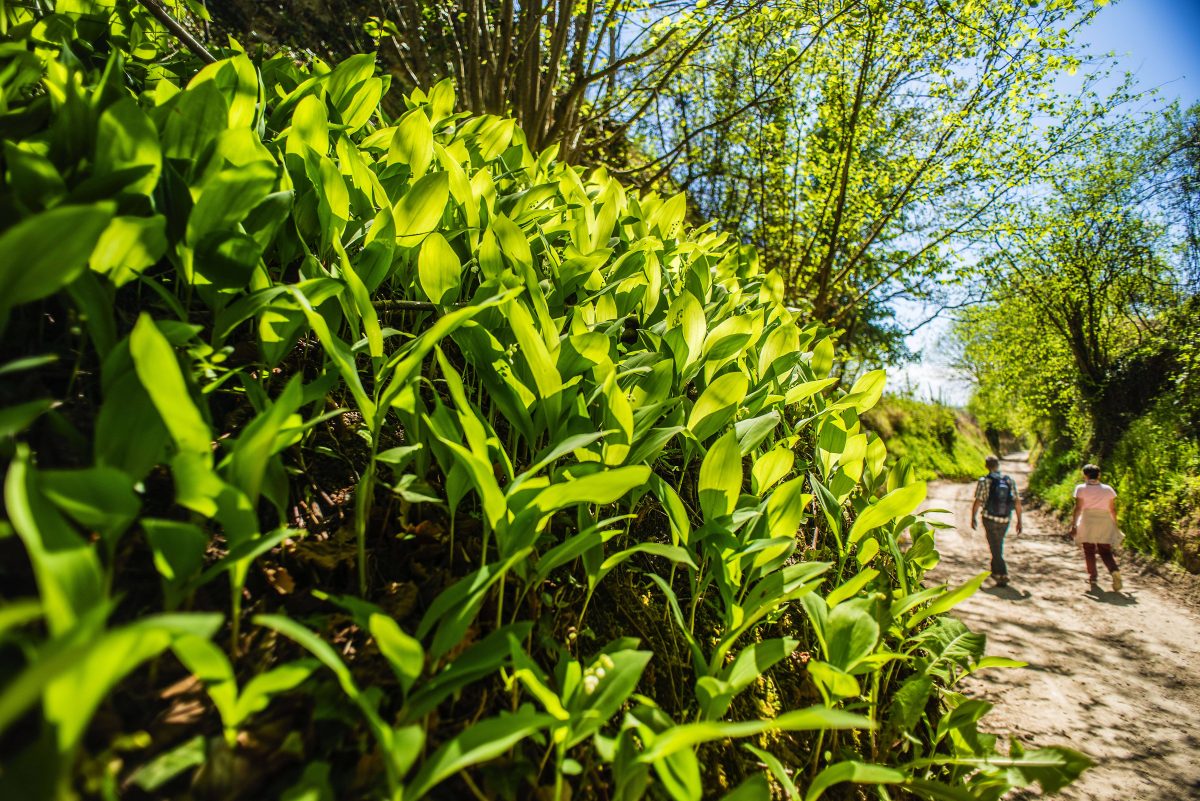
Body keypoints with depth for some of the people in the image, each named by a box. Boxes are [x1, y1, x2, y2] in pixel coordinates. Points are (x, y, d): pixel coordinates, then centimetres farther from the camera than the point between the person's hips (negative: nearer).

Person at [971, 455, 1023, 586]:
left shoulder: (984, 481, -11)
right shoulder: (1009, 480, -1)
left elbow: (977, 502, -11)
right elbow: (1017, 502, -1)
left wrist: (973, 518, 2)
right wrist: (1019, 521, 6)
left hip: (990, 519, -4)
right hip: (1005, 520, 4)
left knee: (995, 548, 3)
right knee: (998, 545, 23)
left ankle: (1002, 575, -4)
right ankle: (995, 570, 34)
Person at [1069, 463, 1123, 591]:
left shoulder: (1081, 489, -2)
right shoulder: (1108, 489, 8)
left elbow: (1078, 508, -7)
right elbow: (1113, 510, 9)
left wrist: (1073, 525, -6)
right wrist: (1115, 526, 18)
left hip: (1087, 522, -3)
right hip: (1105, 523, 3)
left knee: (1089, 552, 7)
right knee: (1106, 552, 6)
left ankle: (1092, 579, 7)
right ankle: (1114, 571, -20)